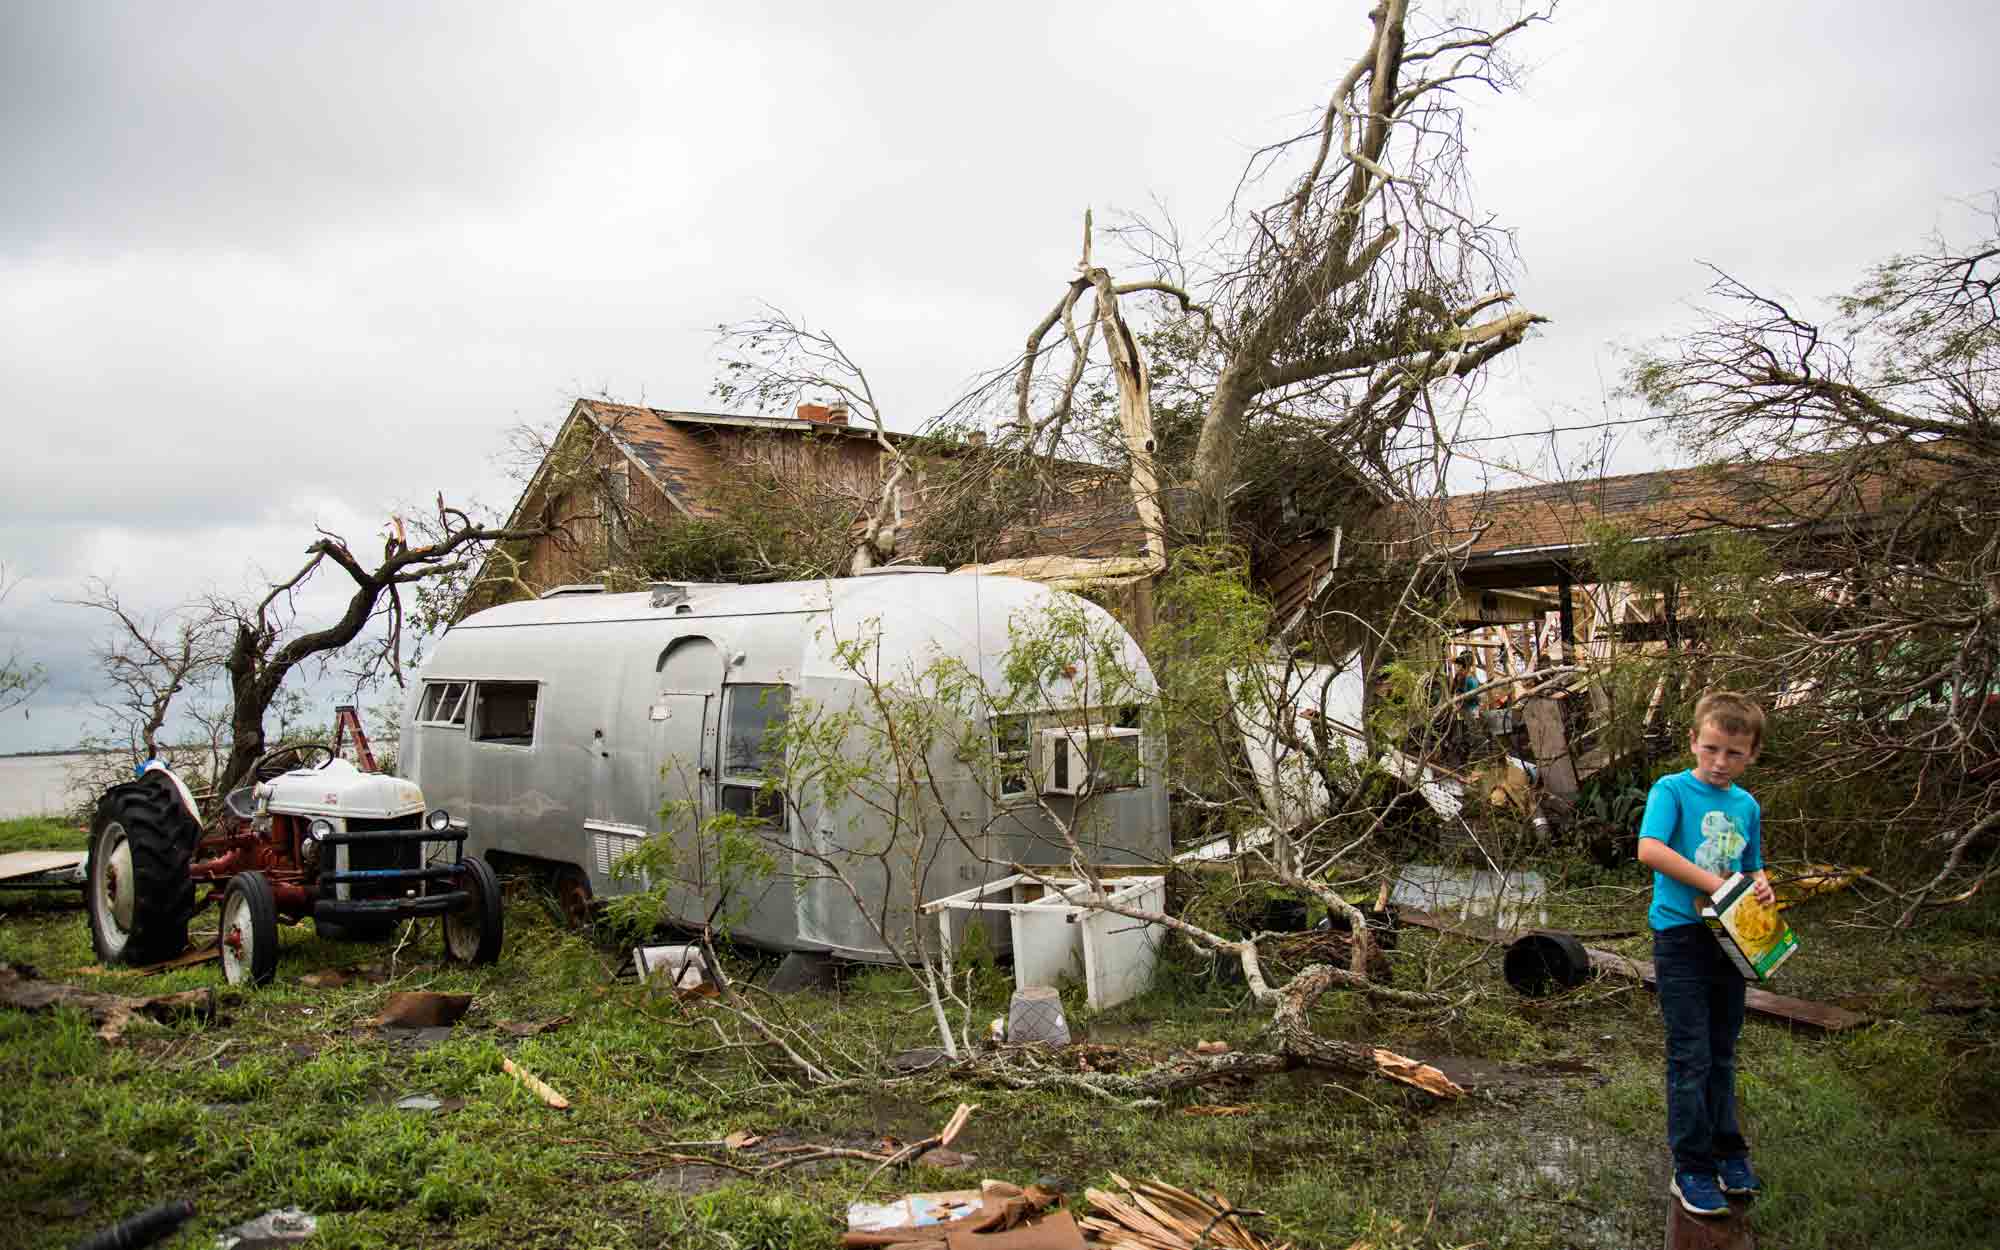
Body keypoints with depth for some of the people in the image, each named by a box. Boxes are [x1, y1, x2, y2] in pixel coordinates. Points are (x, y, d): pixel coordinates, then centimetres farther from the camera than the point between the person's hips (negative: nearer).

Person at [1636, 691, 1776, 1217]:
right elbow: (1649, 849, -24)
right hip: (1681, 937, -6)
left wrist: (1761, 886, -1)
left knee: (1722, 1054, 17)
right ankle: (1692, 1170, 9)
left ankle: (1726, 1151, 31)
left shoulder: (1747, 807, 10)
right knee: (1690, 1058, -1)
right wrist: (1713, 882, -25)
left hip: (1728, 938, 6)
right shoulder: (1672, 790, -9)